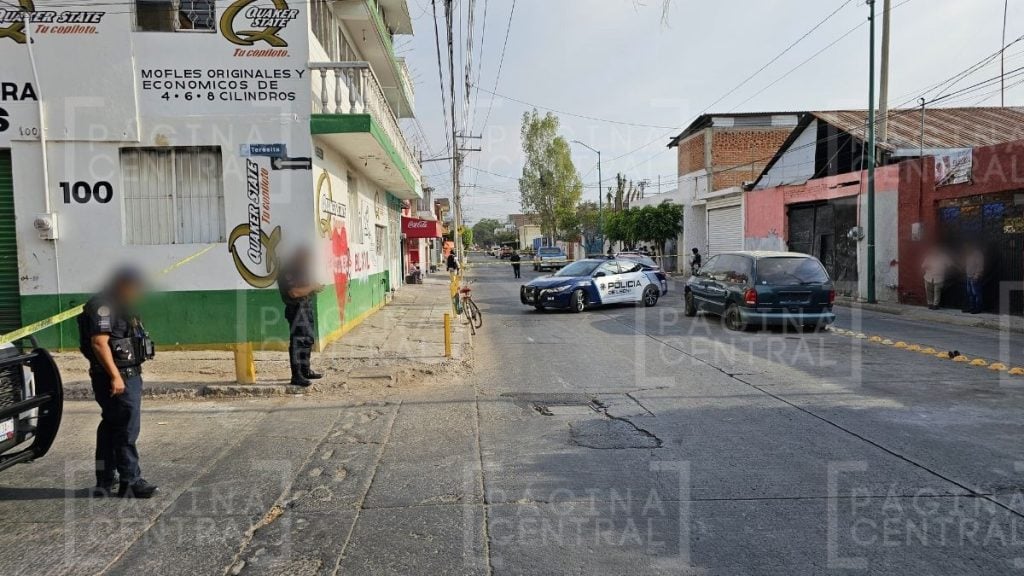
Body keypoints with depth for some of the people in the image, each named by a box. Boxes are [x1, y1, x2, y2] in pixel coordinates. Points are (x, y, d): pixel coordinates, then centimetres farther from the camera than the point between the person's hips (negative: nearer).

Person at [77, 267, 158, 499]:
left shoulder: (119, 307, 18)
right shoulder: (103, 306, -15)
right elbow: (99, 343, -23)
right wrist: (115, 376, -26)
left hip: (127, 375, 11)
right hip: (117, 378, -11)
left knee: (110, 428, 15)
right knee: (127, 429, -7)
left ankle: (105, 483, 24)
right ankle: (130, 482, -1)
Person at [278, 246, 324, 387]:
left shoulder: (299, 270, 16)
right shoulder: (287, 273, -16)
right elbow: (294, 292, -26)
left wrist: (314, 288, 7)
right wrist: (312, 287, -16)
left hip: (306, 308, 11)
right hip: (296, 309, -11)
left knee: (308, 339, 16)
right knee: (297, 341, -11)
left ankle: (306, 371, 28)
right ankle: (296, 376, -9)